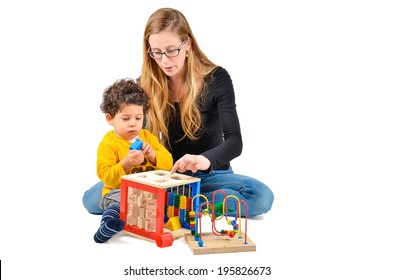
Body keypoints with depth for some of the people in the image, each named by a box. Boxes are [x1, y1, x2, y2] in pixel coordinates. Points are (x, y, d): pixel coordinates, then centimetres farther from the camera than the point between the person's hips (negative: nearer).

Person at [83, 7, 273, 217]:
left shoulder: (216, 78, -10)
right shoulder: (147, 84, -3)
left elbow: (234, 141, -18)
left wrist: (206, 159, -40)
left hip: (209, 176, -1)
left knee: (261, 196, -32)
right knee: (92, 198, -19)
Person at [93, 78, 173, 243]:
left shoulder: (147, 137, 13)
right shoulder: (108, 144, -2)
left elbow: (168, 163, 9)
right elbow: (106, 177, -9)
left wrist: (152, 155, -12)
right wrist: (126, 164, -25)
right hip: (119, 191, -5)